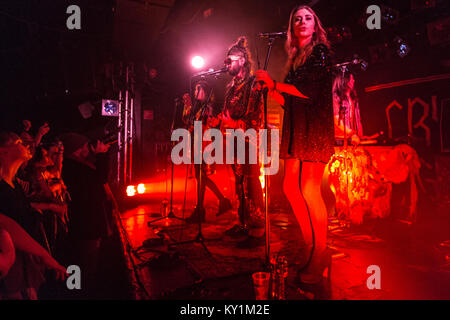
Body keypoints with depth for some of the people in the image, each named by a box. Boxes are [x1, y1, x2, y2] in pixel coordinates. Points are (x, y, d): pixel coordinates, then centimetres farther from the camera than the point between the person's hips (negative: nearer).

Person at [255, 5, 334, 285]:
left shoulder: (320, 51, 1)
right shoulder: (295, 59, 22)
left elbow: (309, 90, -14)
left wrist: (275, 83, -8)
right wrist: (271, 89, 6)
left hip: (315, 127, -8)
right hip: (296, 128, 8)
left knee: (310, 190, -11)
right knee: (291, 186, 5)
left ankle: (321, 255, 3)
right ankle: (310, 246, 19)